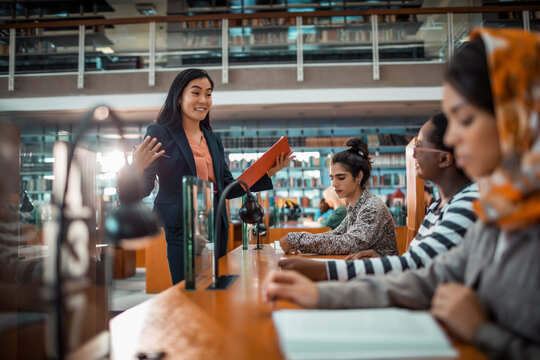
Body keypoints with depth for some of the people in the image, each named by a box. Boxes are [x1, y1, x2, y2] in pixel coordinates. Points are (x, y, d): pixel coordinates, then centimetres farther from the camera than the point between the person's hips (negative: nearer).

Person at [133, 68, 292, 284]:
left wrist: (266, 174, 5)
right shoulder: (160, 133, -2)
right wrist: (138, 169, -27)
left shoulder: (213, 140, 16)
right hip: (182, 227, -5)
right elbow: (142, 190, -5)